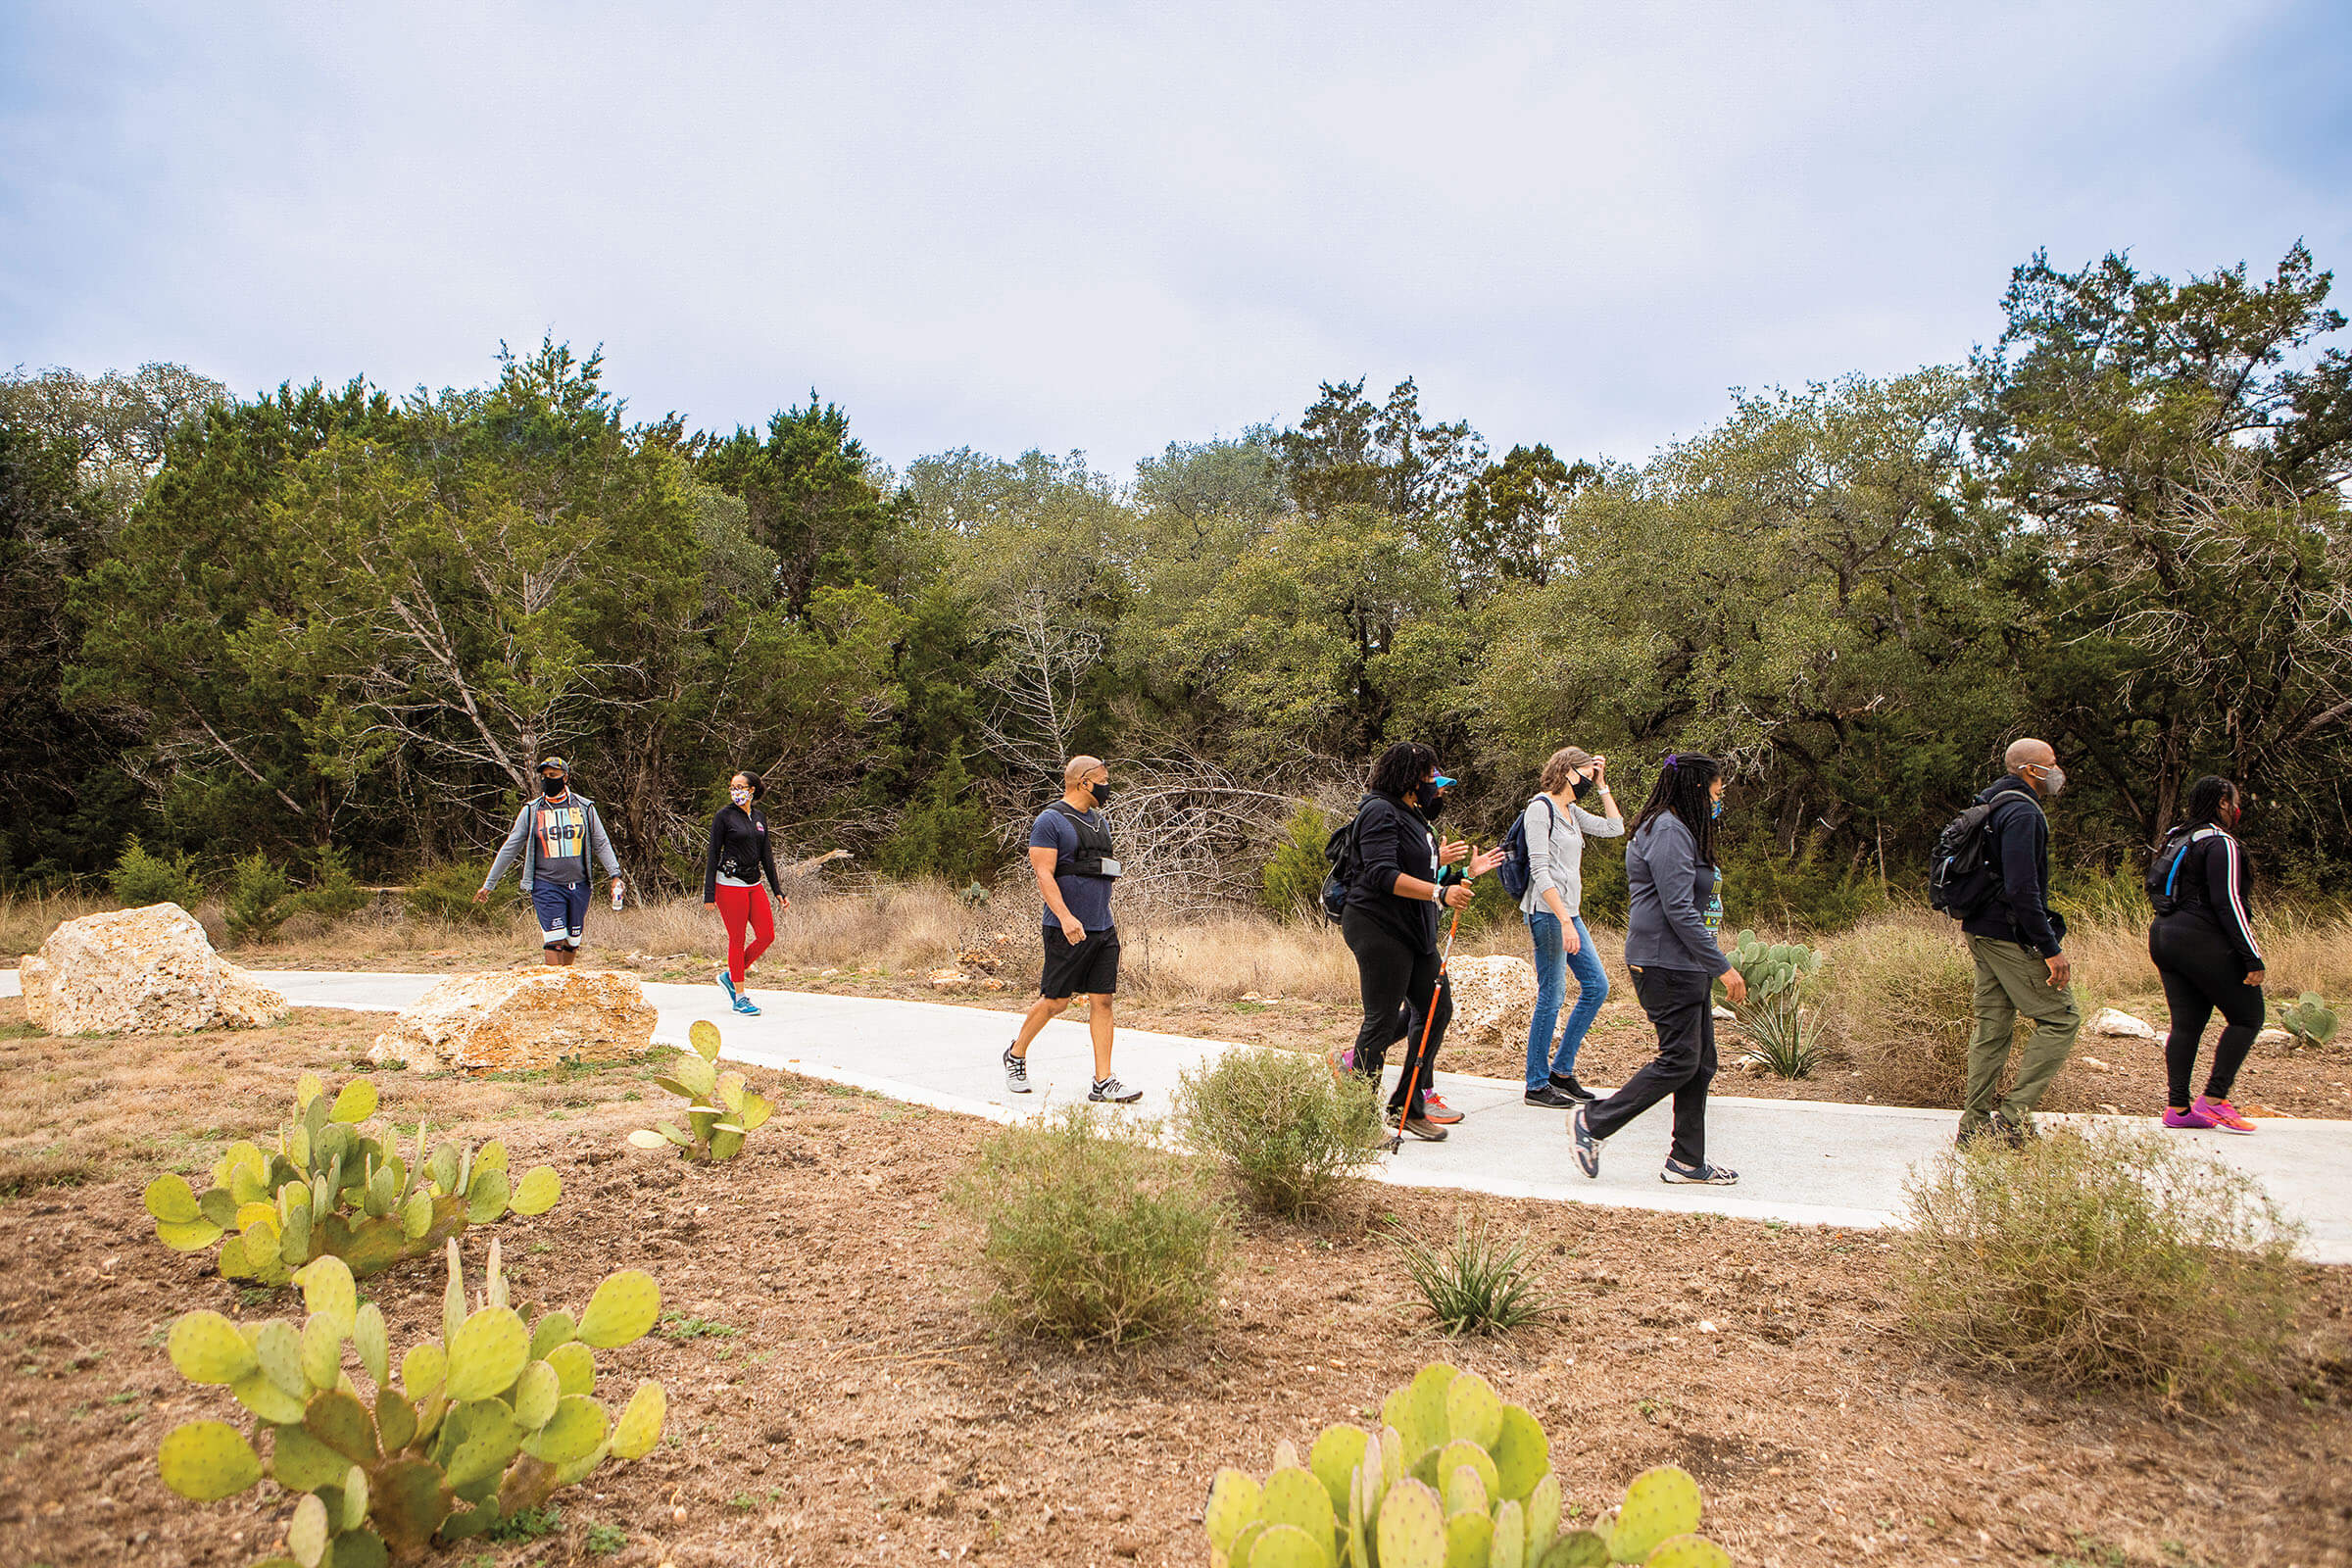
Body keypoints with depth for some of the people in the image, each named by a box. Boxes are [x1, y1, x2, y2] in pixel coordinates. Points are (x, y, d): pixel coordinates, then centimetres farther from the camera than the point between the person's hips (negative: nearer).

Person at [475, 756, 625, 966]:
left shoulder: (585, 807, 6)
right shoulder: (531, 811, 3)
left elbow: (601, 844, 9)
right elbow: (510, 848, 7)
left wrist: (615, 875, -2)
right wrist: (488, 884, 8)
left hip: (578, 886, 2)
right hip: (547, 886, -2)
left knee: (572, 940, 7)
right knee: (554, 939, -12)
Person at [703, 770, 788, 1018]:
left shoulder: (760, 817, 11)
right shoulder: (724, 816, -5)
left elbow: (766, 855, 15)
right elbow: (713, 854, -6)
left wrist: (778, 891, 12)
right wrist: (709, 893, -10)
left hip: (754, 883, 6)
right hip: (730, 884, -6)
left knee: (767, 935, 1)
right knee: (737, 940, -2)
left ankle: (730, 976, 20)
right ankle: (740, 998, 7)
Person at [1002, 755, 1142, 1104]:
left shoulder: (1099, 821, 16)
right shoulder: (1050, 821, -8)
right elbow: (1044, 873, -16)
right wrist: (1066, 917, -27)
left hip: (1103, 930, 7)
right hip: (1067, 931, -7)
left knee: (1103, 1001, 2)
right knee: (1056, 1001, 1)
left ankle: (1103, 1082, 4)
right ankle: (1016, 1054, 25)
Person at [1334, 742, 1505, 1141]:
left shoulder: (1413, 816, 20)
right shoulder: (1380, 812, -12)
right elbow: (1383, 875, -23)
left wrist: (1466, 873, 20)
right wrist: (1439, 892, -28)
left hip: (1412, 928, 10)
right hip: (1378, 927, -10)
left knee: (1435, 1007, 9)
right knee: (1383, 1020, -6)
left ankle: (1407, 1107, 18)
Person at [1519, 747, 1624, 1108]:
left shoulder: (1571, 811, 16)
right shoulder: (1540, 808, -11)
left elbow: (1614, 827, 21)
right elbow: (1540, 872, -18)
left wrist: (1603, 787, 15)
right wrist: (1565, 920, -23)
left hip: (1569, 913, 10)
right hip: (1548, 913, -10)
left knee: (1597, 986, 9)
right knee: (1552, 996, -6)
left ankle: (1561, 1071, 17)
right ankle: (1537, 1085, 3)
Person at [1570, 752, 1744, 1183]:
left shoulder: (1679, 830, 19)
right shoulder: (1669, 832, -15)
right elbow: (1679, 909, -21)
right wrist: (1723, 967, -18)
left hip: (1687, 966, 11)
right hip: (1666, 965, -11)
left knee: (1701, 1063, 10)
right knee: (1680, 1060, -8)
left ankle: (1687, 1160, 15)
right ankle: (1593, 1123, 1)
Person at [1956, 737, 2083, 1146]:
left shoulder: (1991, 808, 16)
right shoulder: (2022, 812, -16)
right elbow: (2022, 889, -23)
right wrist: (2051, 949, -21)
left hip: (1982, 933, 10)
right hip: (2012, 936, -10)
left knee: (1993, 1026, 11)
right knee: (2061, 1019, -2)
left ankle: (1975, 1124, 13)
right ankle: (2014, 1117, -5)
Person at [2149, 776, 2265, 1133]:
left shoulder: (2178, 839, 16)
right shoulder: (2221, 843, -11)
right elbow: (2228, 902, -17)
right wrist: (2252, 957, -16)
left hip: (2165, 938, 9)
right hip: (2203, 943, -9)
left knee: (2186, 1024, 9)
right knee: (2246, 1017, 1)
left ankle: (2177, 1107, 7)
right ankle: (2213, 1099, -3)